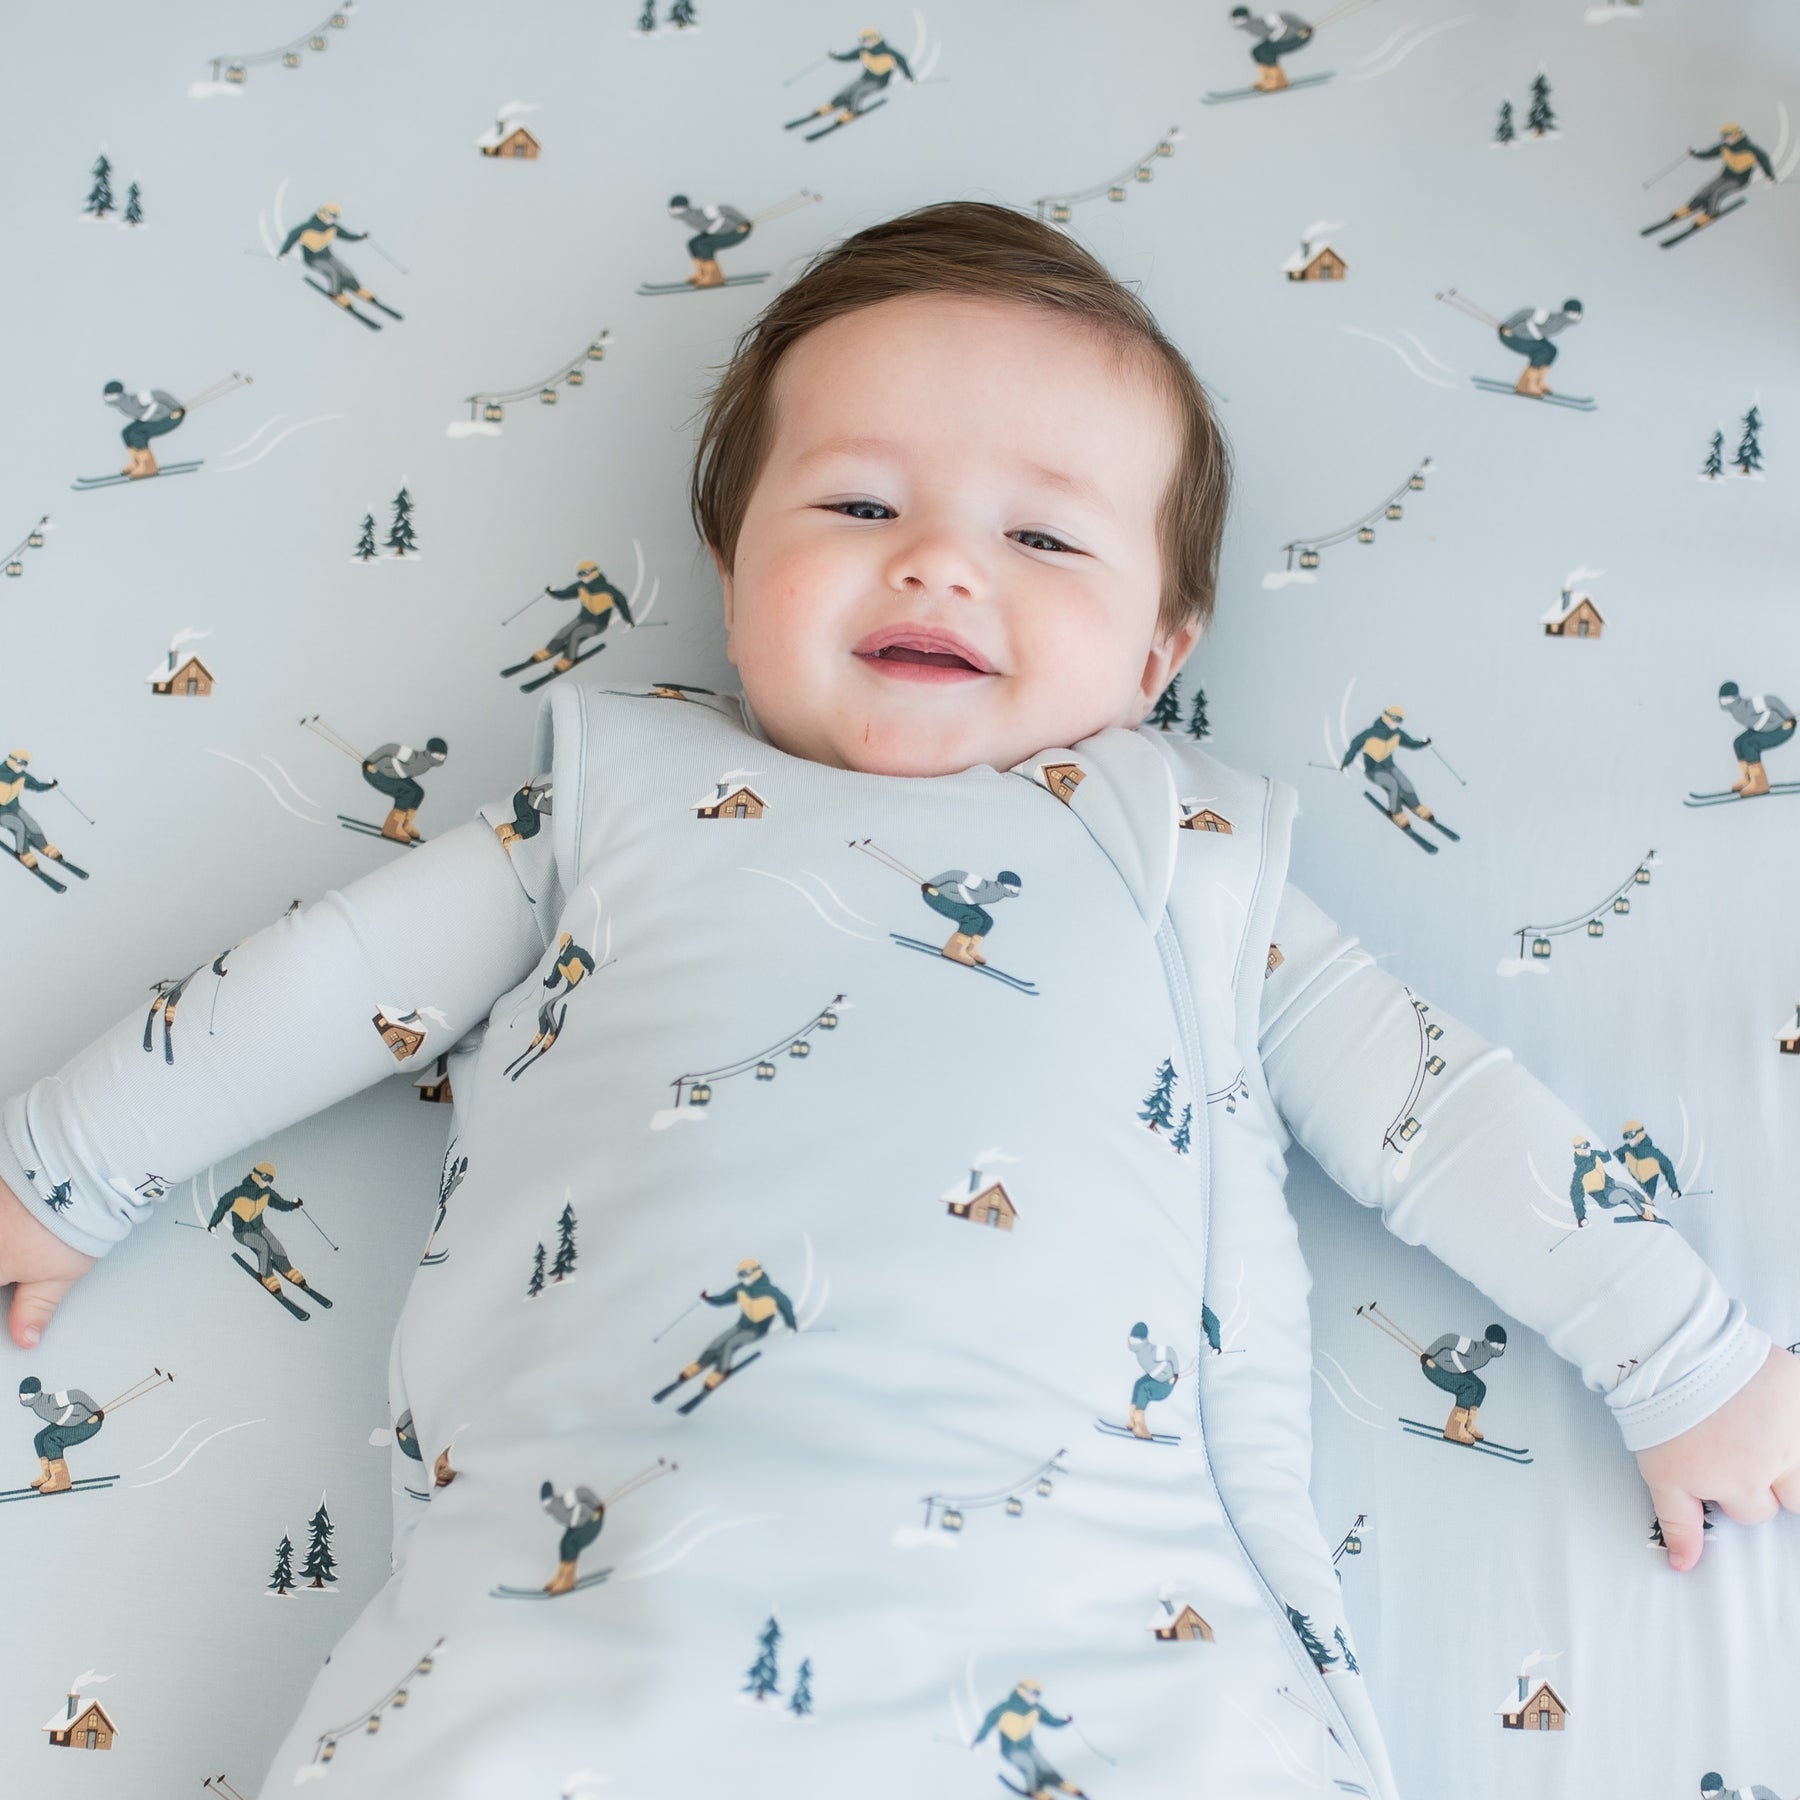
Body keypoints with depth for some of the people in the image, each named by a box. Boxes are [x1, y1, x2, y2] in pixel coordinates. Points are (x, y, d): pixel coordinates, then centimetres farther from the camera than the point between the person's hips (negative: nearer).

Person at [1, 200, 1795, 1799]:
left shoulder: (1188, 852, 18)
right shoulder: (624, 786, 19)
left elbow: (1430, 1107, 19)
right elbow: (347, 972, 22)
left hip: (1101, 1625, 1)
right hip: (590, 1610, 0)